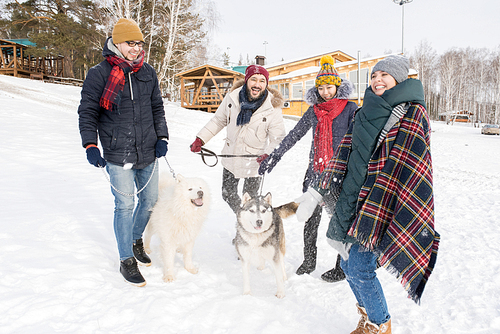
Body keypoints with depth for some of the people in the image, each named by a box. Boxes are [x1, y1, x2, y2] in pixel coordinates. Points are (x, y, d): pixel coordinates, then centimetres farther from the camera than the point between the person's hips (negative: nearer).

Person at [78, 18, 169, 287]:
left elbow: (157, 108, 16)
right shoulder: (99, 74, -5)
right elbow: (87, 112, -2)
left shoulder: (148, 73, 9)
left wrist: (162, 137, 5)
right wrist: (90, 146, -11)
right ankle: (126, 260, 15)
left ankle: (136, 239, 40)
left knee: (150, 200, 14)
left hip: (148, 153, 5)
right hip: (118, 154, -5)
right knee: (125, 205, -2)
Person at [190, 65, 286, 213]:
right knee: (228, 195, 19)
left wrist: (268, 154, -33)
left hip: (254, 162, -4)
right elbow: (218, 120, 6)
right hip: (230, 157, 4)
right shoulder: (232, 97, -9)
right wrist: (201, 139, 1)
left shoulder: (272, 108, -17)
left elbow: (278, 138, -14)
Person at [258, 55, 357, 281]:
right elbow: (294, 135, 16)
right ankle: (309, 261, 25)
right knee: (311, 218, 8)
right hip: (315, 171, 4)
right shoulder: (313, 111, 12)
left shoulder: (350, 108, -1)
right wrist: (274, 157, 15)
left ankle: (342, 268, 15)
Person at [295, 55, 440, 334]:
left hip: (379, 205, -7)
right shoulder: (366, 112, 12)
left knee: (359, 268, -5)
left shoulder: (412, 114, -9)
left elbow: (412, 172, -17)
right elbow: (344, 155, 14)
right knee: (349, 263, 14)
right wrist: (317, 192, 10)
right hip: (351, 200, 7)